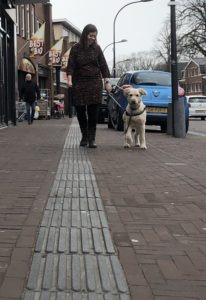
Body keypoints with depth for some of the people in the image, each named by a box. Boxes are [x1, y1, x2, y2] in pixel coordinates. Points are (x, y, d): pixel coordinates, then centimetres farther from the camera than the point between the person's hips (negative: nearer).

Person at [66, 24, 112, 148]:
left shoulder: (97, 48, 5)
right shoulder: (76, 48, 1)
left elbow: (103, 65, 7)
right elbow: (71, 65, -2)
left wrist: (107, 82, 1)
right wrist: (69, 80, -15)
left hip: (95, 83, 0)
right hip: (79, 83, 0)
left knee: (93, 112, -4)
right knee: (80, 111, 2)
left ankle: (92, 139, -1)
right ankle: (84, 137, 17)